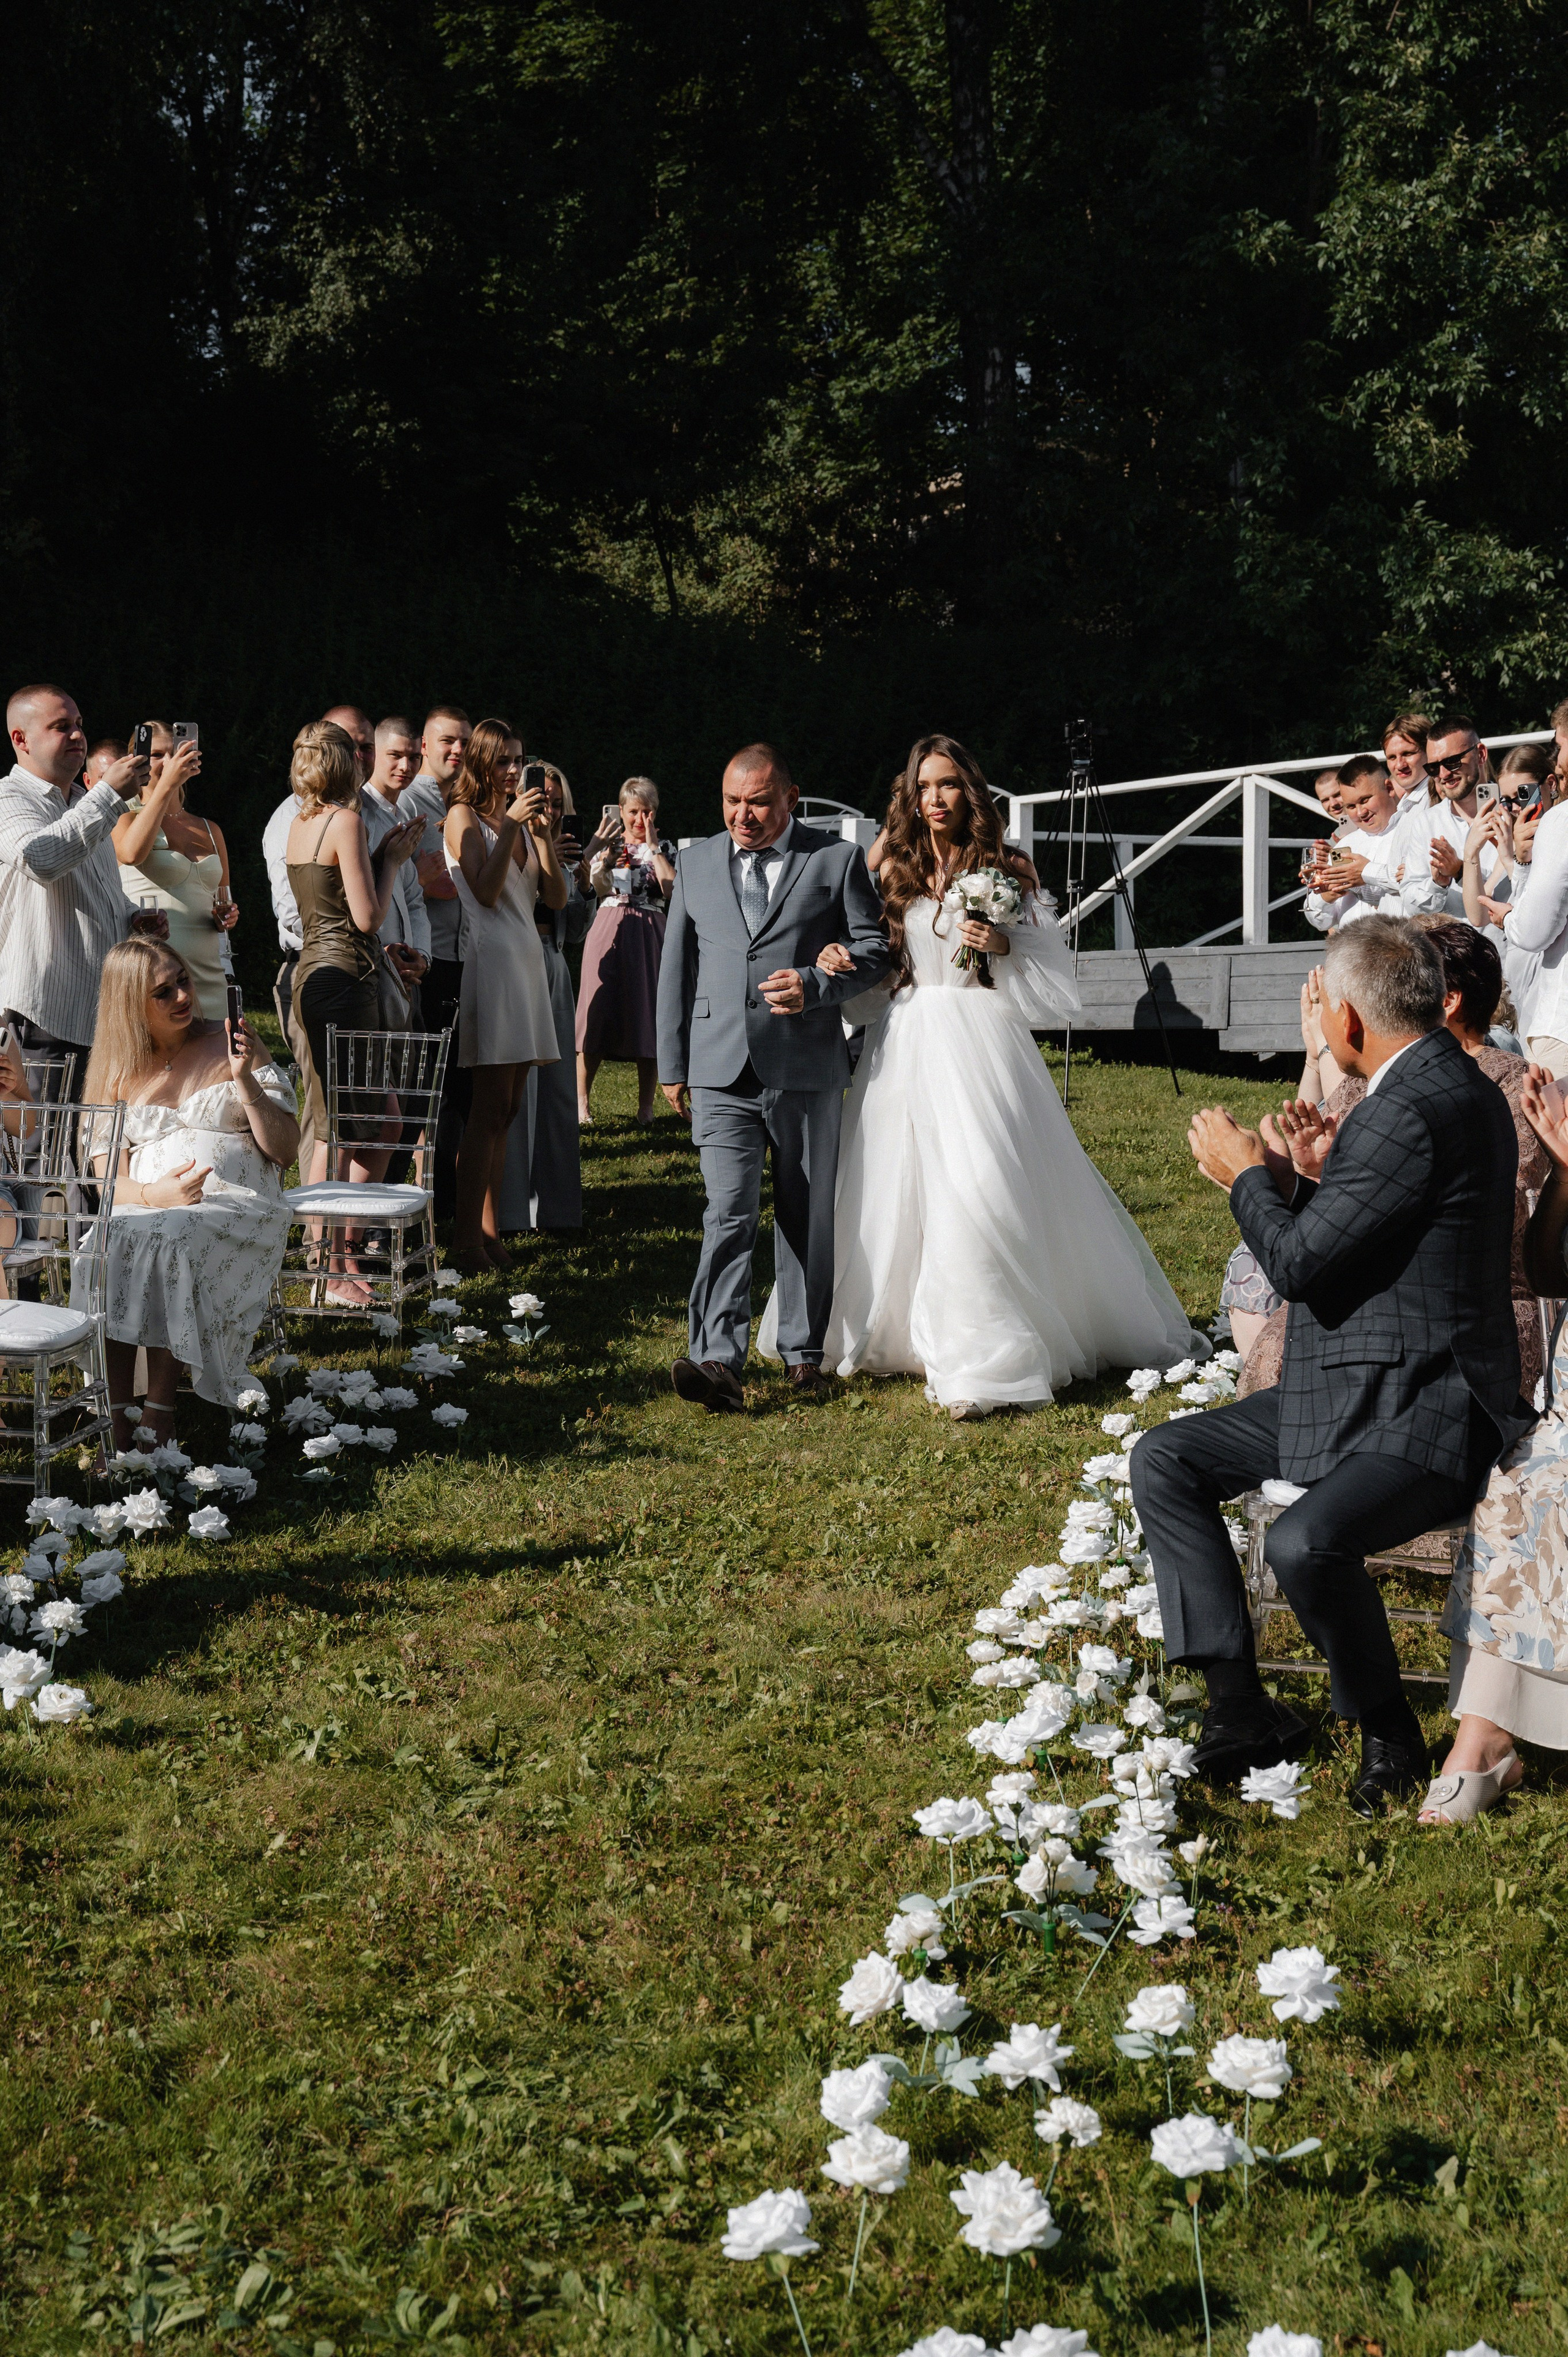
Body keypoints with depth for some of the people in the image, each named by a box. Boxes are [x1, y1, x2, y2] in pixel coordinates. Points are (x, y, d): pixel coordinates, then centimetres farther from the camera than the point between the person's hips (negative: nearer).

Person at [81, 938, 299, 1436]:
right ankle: (115, 1413, -34)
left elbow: (285, 1151, 5)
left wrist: (245, 1082, -9)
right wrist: (151, 1194, -17)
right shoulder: (118, 1074, 14)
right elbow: (110, 1180, 6)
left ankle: (160, 1409, -32)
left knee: (168, 1239, -35)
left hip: (237, 1205, -2)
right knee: (112, 1243, -33)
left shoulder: (230, 1047, 9)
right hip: (146, 1206, 2)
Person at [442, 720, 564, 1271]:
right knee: (490, 1106, -12)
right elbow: (486, 892, -13)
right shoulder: (464, 816, -2)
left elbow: (556, 897, 9)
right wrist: (510, 827, -14)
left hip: (526, 961, 8)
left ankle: (490, 1229, 10)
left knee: (506, 1108, 7)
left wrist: (543, 832, -1)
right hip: (488, 959, -7)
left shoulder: (521, 818, 18)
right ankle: (466, 1236, -11)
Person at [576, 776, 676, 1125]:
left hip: (649, 935, 0)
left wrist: (653, 846, -7)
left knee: (648, 1015, -1)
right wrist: (601, 850, -13)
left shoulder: (664, 848, 10)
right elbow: (600, 888, -2)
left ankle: (646, 1106, 8)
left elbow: (671, 890, -9)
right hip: (609, 930, 0)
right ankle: (581, 1102, -3)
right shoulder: (608, 845, 12)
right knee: (597, 1013, -7)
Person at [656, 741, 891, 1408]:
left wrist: (814, 984, -16)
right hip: (721, 1074, 1)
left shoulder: (838, 860, 4)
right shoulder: (696, 862, 12)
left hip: (808, 1071, -1)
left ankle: (803, 1353, 20)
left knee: (808, 1219, 8)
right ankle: (718, 1362, -18)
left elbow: (873, 950, 3)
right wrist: (671, 1065, 12)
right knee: (729, 1213, -11)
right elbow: (676, 968, 15)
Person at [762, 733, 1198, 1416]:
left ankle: (979, 1363, -11)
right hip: (905, 1050, 4)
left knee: (980, 1193, -13)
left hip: (980, 1046, -4)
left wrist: (1005, 947, -14)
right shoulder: (894, 874, 12)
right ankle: (904, 1331, 21)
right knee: (898, 1190, 6)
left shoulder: (1006, 873, 3)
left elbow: (1053, 976, 3)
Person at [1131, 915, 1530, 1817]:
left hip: (1422, 1417, -11)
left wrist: (1245, 1175, -3)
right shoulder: (1449, 1084, 11)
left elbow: (1300, 1262, -20)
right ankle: (1243, 1711, 6)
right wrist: (1288, 1185, 12)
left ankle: (1390, 1737, -6)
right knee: (1163, 1460, 6)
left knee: (1305, 1542, -34)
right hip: (1354, 1393, 11)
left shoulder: (1417, 1109, -22)